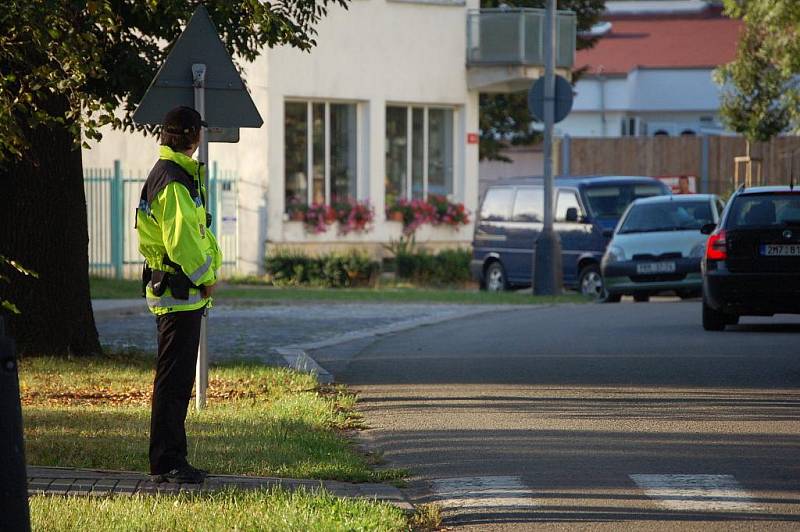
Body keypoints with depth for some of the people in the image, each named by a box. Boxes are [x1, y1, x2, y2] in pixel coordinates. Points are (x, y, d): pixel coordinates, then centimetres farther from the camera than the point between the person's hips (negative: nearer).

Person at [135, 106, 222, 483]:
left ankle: (171, 459, 19)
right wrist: (205, 277, -11)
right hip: (178, 292, -11)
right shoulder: (173, 182, -17)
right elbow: (181, 240, -23)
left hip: (182, 293, 11)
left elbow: (199, 228, 21)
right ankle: (166, 463, -5)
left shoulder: (183, 175, 17)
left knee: (178, 379, 14)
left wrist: (211, 263, 7)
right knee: (173, 378, -7)